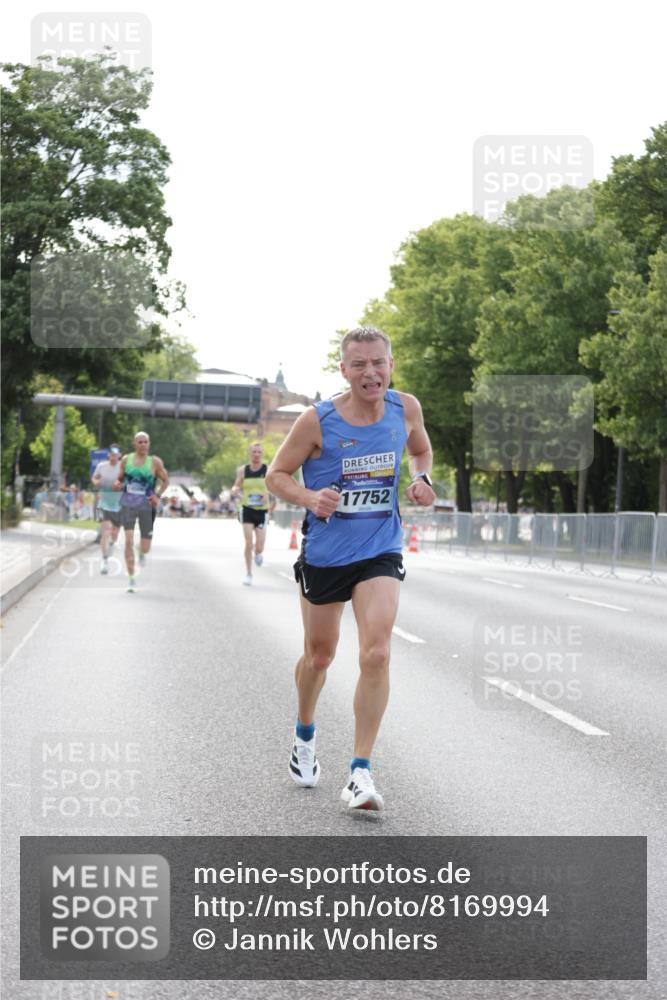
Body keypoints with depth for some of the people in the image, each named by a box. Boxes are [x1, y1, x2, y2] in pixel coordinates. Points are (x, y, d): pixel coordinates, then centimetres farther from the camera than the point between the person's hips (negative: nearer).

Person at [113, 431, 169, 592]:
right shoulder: (126, 460, 4)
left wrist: (158, 495, -8)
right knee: (128, 540, -15)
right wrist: (117, 484, -10)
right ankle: (131, 578, -8)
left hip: (147, 506, 0)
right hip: (128, 505, 0)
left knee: (145, 547, 5)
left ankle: (142, 554, 46)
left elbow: (165, 480, 7)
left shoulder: (155, 462, -2)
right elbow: (119, 479, 14)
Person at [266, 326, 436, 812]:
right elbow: (277, 473, -5)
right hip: (324, 553, -1)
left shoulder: (406, 408, -5)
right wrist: (309, 498, -24)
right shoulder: (317, 420, -15)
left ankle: (361, 771, -9)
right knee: (319, 655, 15)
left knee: (376, 654, -16)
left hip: (380, 552, 1)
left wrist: (421, 480, -4)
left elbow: (421, 450, 17)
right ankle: (305, 735, 45)